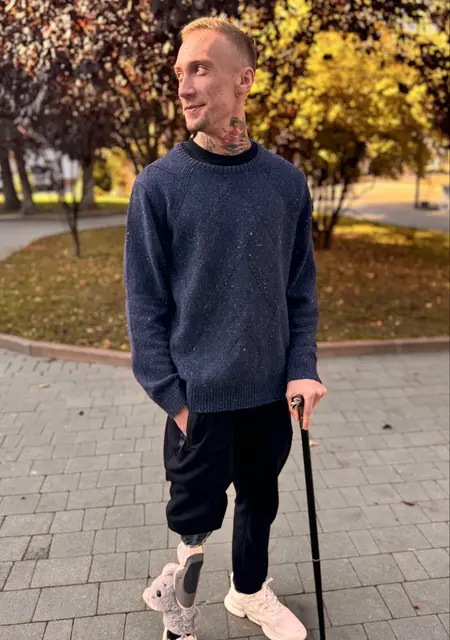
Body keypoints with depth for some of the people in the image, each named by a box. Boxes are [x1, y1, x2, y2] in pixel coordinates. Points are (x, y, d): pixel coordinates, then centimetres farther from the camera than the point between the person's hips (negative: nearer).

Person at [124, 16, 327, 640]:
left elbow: (301, 287, 4)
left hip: (271, 392, 3)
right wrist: (171, 396, -10)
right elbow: (145, 302, -7)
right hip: (200, 397, -3)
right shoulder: (158, 184, -9)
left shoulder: (287, 182, -1)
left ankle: (250, 590, 48)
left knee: (260, 499, 21)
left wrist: (302, 369, -4)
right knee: (197, 512, 12)